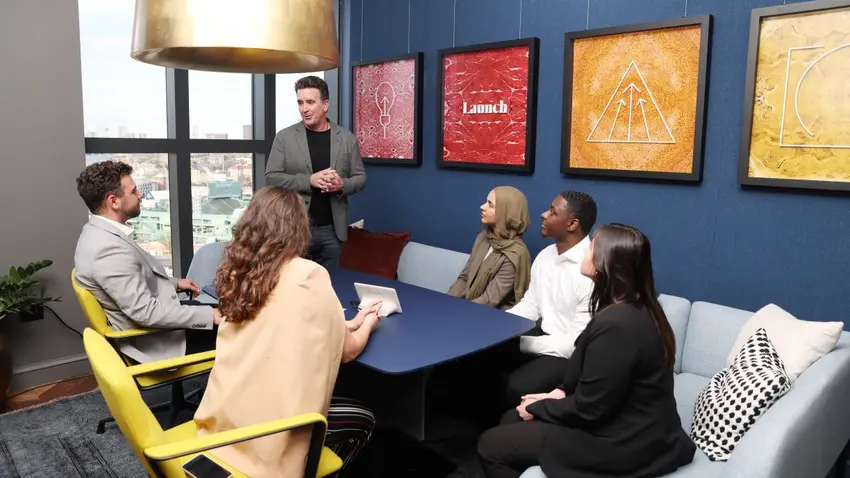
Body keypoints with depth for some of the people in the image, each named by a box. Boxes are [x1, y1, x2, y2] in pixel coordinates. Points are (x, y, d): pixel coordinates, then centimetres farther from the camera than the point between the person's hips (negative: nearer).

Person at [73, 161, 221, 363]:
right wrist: (209, 316, -27)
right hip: (153, 342, -10)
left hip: (147, 328, 10)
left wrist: (174, 283, 14)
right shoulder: (109, 249, -29)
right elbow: (146, 312, -30)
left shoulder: (100, 233, 3)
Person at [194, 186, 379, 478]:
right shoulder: (308, 276, -16)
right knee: (362, 420, 18)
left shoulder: (236, 271, 1)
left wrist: (349, 323, 22)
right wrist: (368, 324, 18)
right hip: (265, 425, -7)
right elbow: (347, 351, -4)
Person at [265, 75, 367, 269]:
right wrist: (309, 180, -18)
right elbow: (271, 177, -4)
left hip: (332, 230, 2)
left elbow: (360, 177, 8)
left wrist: (342, 184, -15)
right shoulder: (285, 137, 0)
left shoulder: (347, 138, 4)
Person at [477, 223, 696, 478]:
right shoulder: (637, 310, 3)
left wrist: (538, 408, -7)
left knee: (490, 445, -3)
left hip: (622, 444, -10)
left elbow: (587, 410, -22)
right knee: (511, 419, 16)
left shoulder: (616, 326, -29)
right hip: (631, 428, 10)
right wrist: (561, 392, 3)